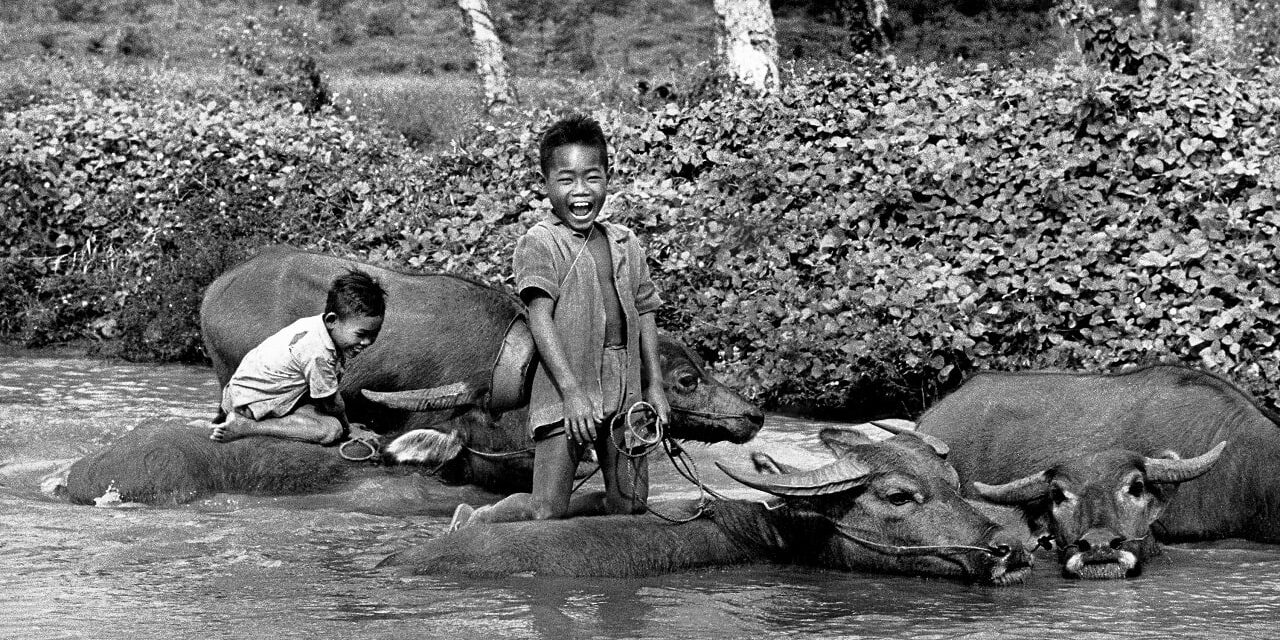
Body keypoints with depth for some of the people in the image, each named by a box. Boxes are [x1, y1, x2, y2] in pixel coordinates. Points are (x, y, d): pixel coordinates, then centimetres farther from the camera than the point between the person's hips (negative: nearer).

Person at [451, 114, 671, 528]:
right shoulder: (539, 245, -6)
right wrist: (572, 390, -22)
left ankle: (543, 526, 25)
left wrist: (654, 385, 10)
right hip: (564, 391, -6)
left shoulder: (625, 245, 14)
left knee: (629, 505, 5)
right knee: (545, 510, -10)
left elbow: (644, 314, 18)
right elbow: (540, 318, -14)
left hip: (624, 392, 6)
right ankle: (474, 522, 15)